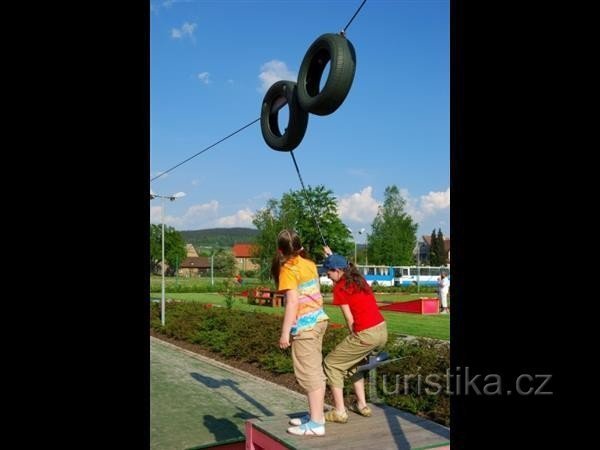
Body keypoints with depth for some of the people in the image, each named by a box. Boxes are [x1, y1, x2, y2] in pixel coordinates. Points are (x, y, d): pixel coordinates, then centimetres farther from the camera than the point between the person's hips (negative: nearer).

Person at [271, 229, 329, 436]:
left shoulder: (288, 269, -13)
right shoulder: (309, 264, 8)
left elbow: (293, 302, -19)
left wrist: (285, 332, -16)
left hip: (304, 325, -8)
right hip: (318, 319, 8)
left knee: (309, 373, -2)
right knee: (315, 371, 16)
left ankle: (316, 424, 5)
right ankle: (316, 415, 27)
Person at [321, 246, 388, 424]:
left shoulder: (339, 288, -8)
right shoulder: (359, 278, 13)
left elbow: (350, 320, -8)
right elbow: (345, 268, 39)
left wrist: (355, 340, 4)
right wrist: (332, 256, 45)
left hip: (366, 334, -8)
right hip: (382, 331, 8)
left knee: (331, 364, 10)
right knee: (352, 360, 30)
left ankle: (339, 412, 10)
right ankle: (362, 405, 30)